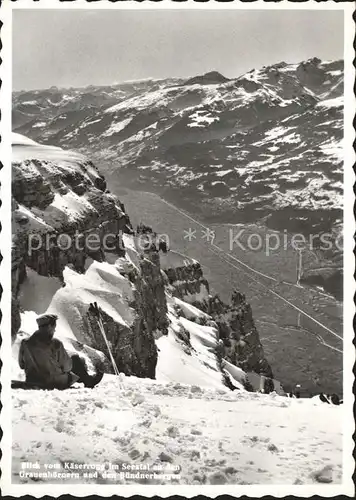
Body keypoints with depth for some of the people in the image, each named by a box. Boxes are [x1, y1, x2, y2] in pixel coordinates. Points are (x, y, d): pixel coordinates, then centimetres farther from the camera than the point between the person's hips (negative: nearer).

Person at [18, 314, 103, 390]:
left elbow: (21, 365, 4)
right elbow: (67, 367, -13)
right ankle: (88, 381, 33)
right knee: (76, 359, 14)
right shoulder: (55, 344, -22)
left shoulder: (25, 343, -10)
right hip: (57, 383, -5)